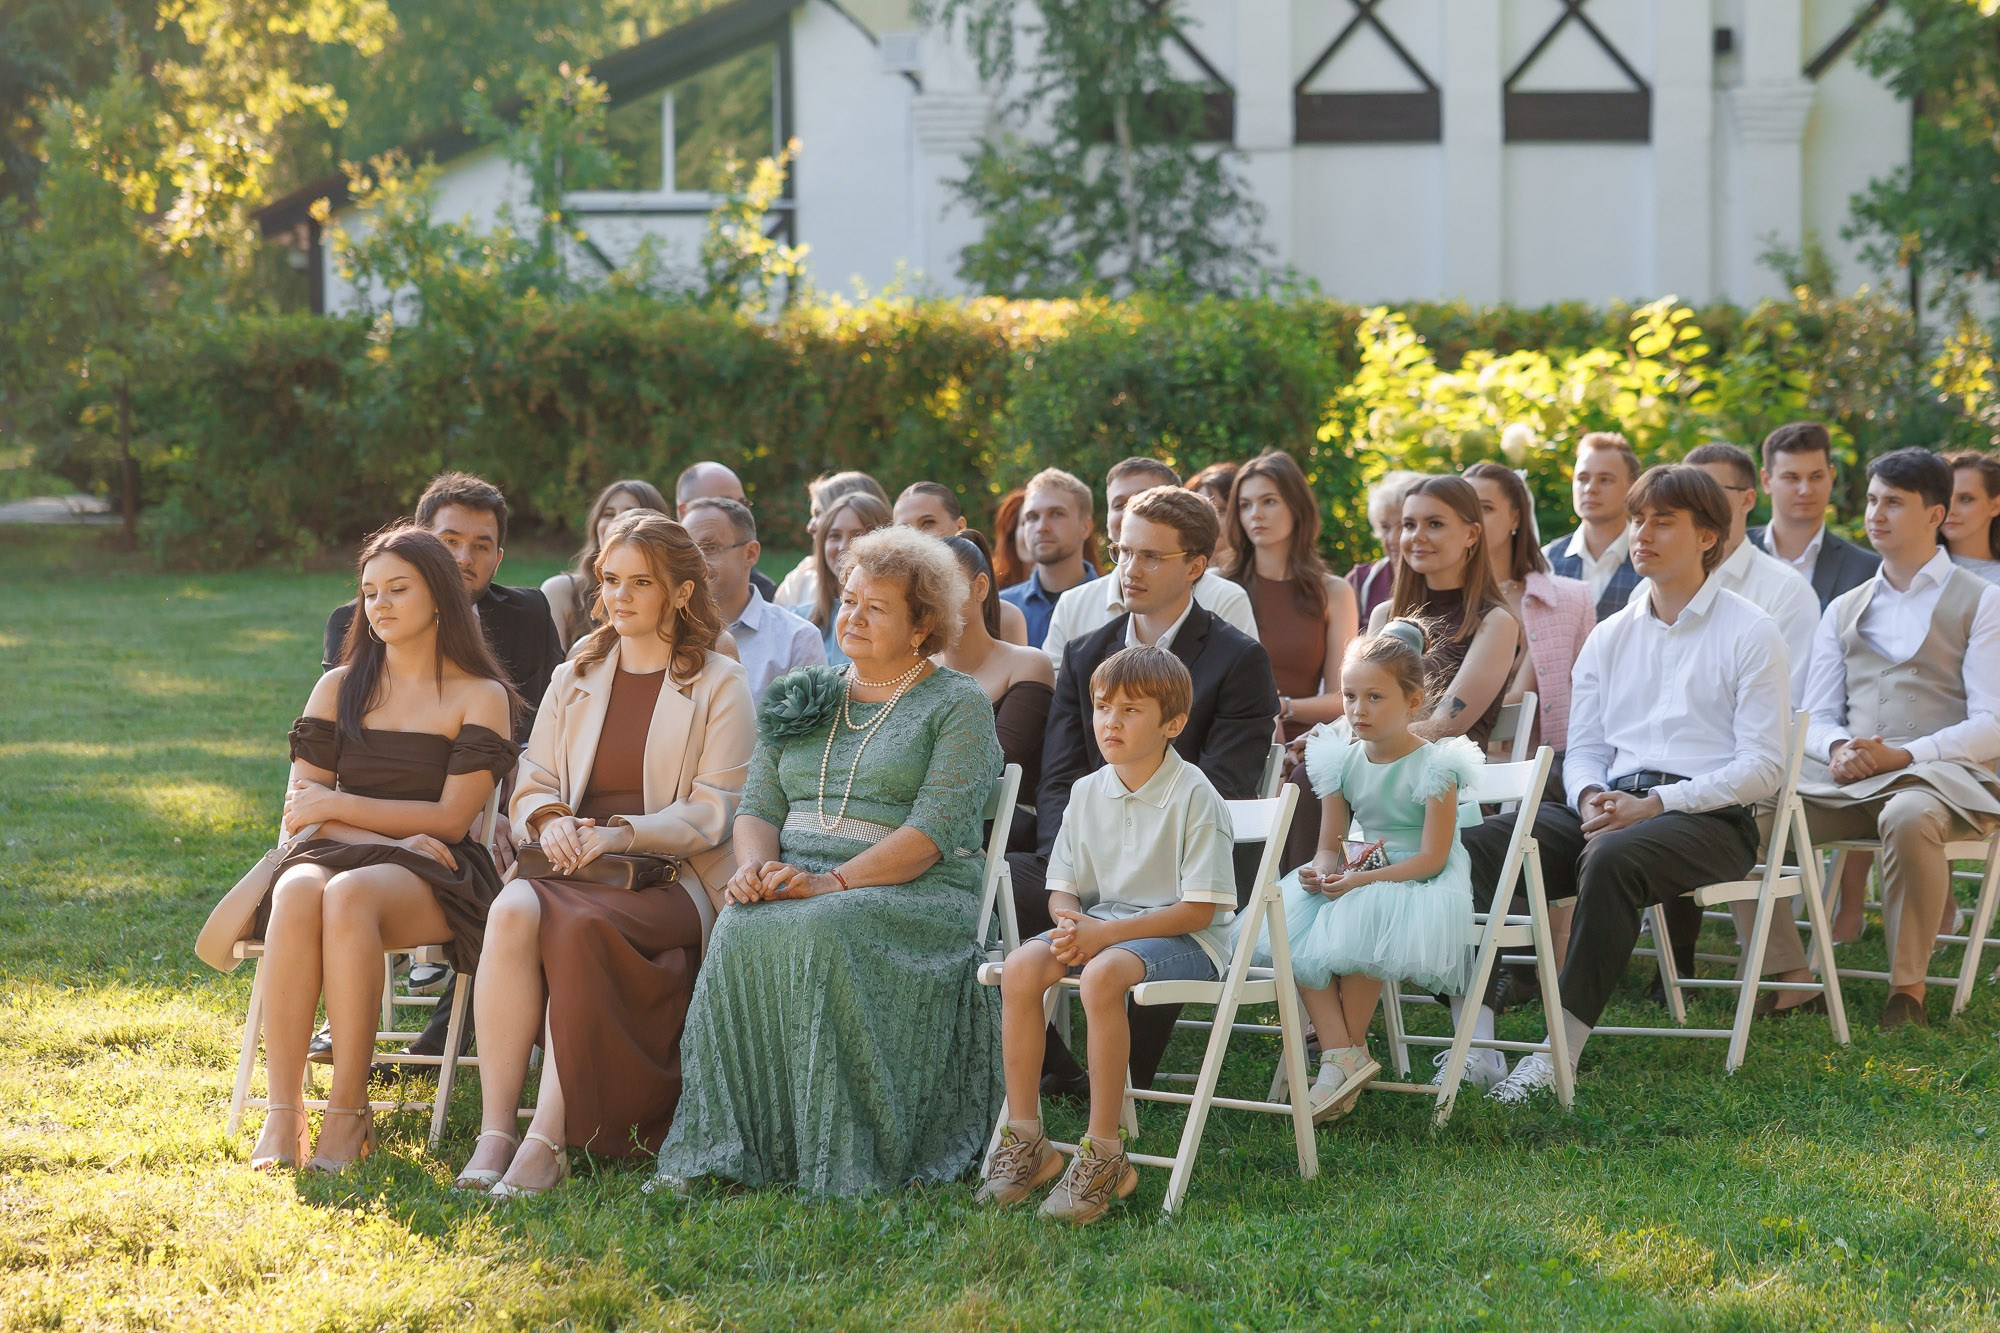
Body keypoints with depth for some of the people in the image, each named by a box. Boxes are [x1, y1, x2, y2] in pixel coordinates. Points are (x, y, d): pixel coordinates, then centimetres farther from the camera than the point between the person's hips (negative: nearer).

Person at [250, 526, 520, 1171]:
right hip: (341, 853, 3)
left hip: (432, 876, -3)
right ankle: (281, 1114, -40)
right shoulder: (339, 688, 18)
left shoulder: (481, 698, 7)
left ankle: (349, 1114, -36)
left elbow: (451, 818, -2)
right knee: (297, 893, -35)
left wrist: (335, 805, -1)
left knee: (350, 894, -38)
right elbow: (301, 807, 9)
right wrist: (388, 835, -8)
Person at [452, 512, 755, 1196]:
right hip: (574, 868, 4)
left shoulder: (719, 685, 6)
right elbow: (531, 786, 17)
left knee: (578, 924, -36)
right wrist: (549, 821, -7)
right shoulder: (574, 679, 22)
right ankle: (495, 1132, -34)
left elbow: (713, 812, -3)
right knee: (513, 911, -32)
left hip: (672, 881, -4)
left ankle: (549, 1139, -35)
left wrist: (624, 833, -17)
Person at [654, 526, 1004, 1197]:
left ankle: (839, 1159, -32)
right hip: (796, 879, 5)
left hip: (914, 891, -5)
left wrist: (833, 880, -21)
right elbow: (759, 804, 16)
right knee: (743, 929, -31)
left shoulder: (958, 706, 3)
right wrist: (756, 865, -9)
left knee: (821, 931, -37)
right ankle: (732, 1145, -29)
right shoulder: (803, 699, 22)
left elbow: (935, 829, -10)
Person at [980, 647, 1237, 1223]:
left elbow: (1198, 909, -15)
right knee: (1020, 967, -23)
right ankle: (1024, 1139, -15)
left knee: (1102, 975, -37)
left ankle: (1103, 1155, -30)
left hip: (1181, 938, -6)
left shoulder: (1195, 797, -11)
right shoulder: (1088, 792, 9)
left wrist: (1106, 934, -21)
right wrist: (1071, 920, -13)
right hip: (1100, 924, 6)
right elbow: (1062, 888, 13)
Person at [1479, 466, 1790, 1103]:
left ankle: (1563, 1050, -39)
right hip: (1612, 806, 5)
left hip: (1708, 815, -5)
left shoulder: (1750, 634, 2)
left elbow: (1762, 767, -6)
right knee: (1470, 846, -21)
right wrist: (1591, 798, -7)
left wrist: (1651, 806, -15)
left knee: (1611, 857, -40)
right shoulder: (1609, 637, 20)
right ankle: (1474, 1039, -29)